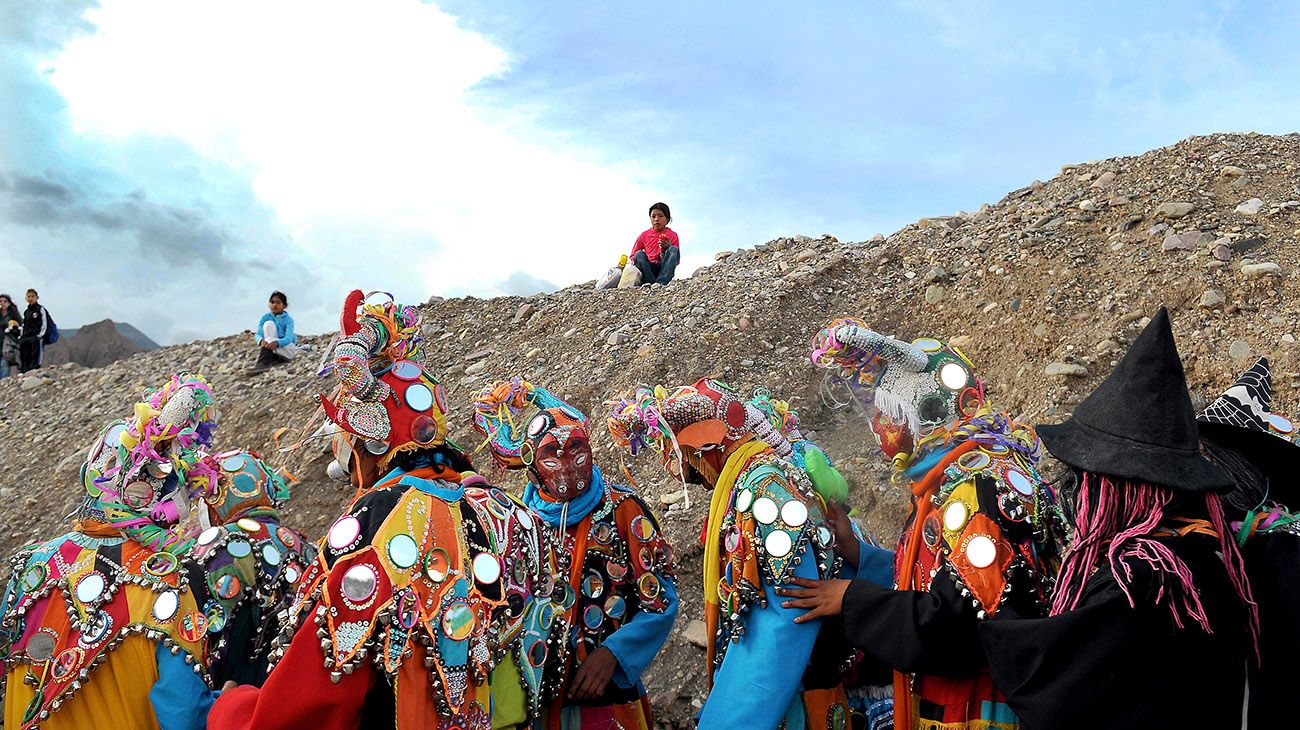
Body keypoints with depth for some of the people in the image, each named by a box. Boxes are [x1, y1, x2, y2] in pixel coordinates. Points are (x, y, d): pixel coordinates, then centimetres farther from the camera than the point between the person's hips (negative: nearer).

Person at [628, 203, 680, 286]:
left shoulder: (673, 235, 6)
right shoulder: (644, 235, 10)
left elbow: (676, 259, 0)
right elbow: (633, 255, 12)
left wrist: (666, 249, -19)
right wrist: (634, 262, -12)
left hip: (665, 268, -1)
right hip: (648, 269, 1)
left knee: (674, 249, -26)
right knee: (639, 254, -26)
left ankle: (661, 282, -42)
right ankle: (651, 282, -41)